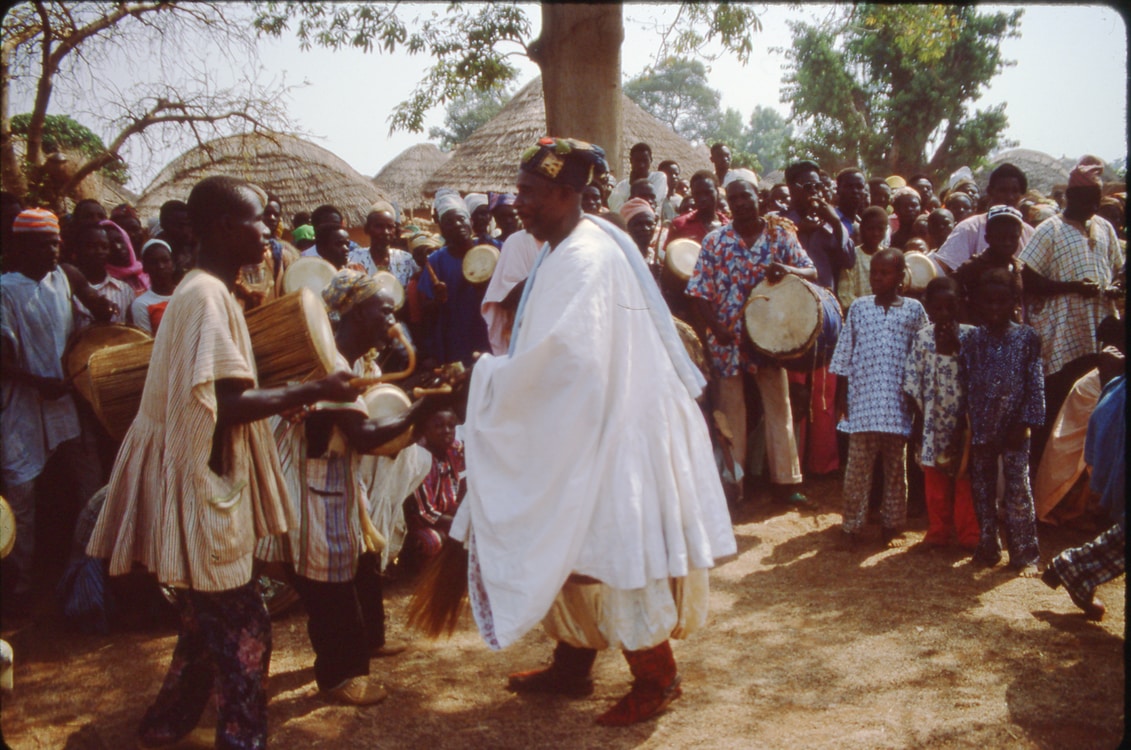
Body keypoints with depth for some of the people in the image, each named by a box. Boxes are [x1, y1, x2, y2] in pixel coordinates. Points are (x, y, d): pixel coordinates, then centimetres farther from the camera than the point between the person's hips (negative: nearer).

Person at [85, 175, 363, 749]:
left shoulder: (205, 291, 12)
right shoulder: (208, 296, -19)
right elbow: (228, 403, -25)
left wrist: (291, 398, 12)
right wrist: (314, 391, -19)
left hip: (204, 481, 10)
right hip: (202, 486, -10)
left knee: (208, 622, 21)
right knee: (243, 629, -2)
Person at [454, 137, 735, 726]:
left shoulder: (585, 261, -20)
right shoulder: (563, 250, 10)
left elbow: (561, 357, -27)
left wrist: (487, 376, -15)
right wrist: (497, 374, 5)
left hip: (603, 431, -10)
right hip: (576, 427, 10)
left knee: (609, 552, 1)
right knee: (567, 550, 17)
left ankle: (656, 678, 18)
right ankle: (571, 666, 32)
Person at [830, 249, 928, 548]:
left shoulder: (914, 310, 4)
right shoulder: (858, 308, 5)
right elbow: (844, 354, 7)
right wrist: (841, 394, 5)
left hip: (898, 403, 0)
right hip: (862, 402, 0)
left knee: (896, 467, 9)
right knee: (857, 467, 0)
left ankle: (891, 525, 20)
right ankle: (852, 526, 9)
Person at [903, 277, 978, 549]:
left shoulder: (969, 336, -7)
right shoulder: (922, 337, -2)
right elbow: (912, 382, 0)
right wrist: (922, 414, -3)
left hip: (964, 420, -2)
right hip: (934, 421, 2)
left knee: (965, 479, 6)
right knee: (935, 479, 13)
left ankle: (968, 534, 17)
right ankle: (938, 531, 26)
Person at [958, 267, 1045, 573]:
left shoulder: (1026, 337, -2)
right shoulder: (973, 339, 3)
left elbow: (1035, 383, -3)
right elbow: (963, 381, 2)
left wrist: (1025, 422, -8)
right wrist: (967, 426, -3)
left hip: (1013, 428, -2)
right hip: (981, 428, 3)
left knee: (1018, 490, -1)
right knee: (982, 490, 10)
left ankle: (1025, 554, 7)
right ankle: (988, 548, 21)